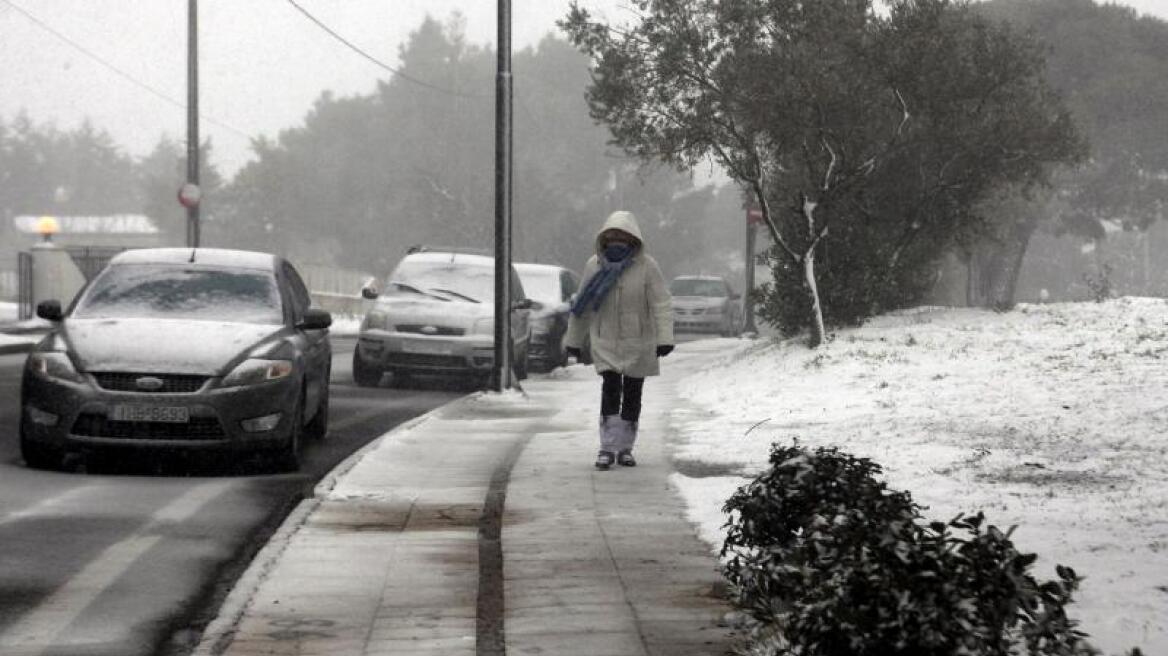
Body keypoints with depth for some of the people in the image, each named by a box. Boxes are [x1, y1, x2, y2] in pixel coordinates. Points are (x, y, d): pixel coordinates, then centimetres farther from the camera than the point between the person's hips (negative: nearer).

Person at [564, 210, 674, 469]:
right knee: (610, 389, -13)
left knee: (632, 395, 7)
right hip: (606, 342, 0)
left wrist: (665, 338, -24)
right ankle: (607, 447, -13)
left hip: (638, 343, 0)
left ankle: (625, 448, 19)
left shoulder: (646, 266, -9)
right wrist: (573, 340, 14)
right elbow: (583, 307, 9)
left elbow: (662, 304, -13)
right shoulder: (594, 266, -1)